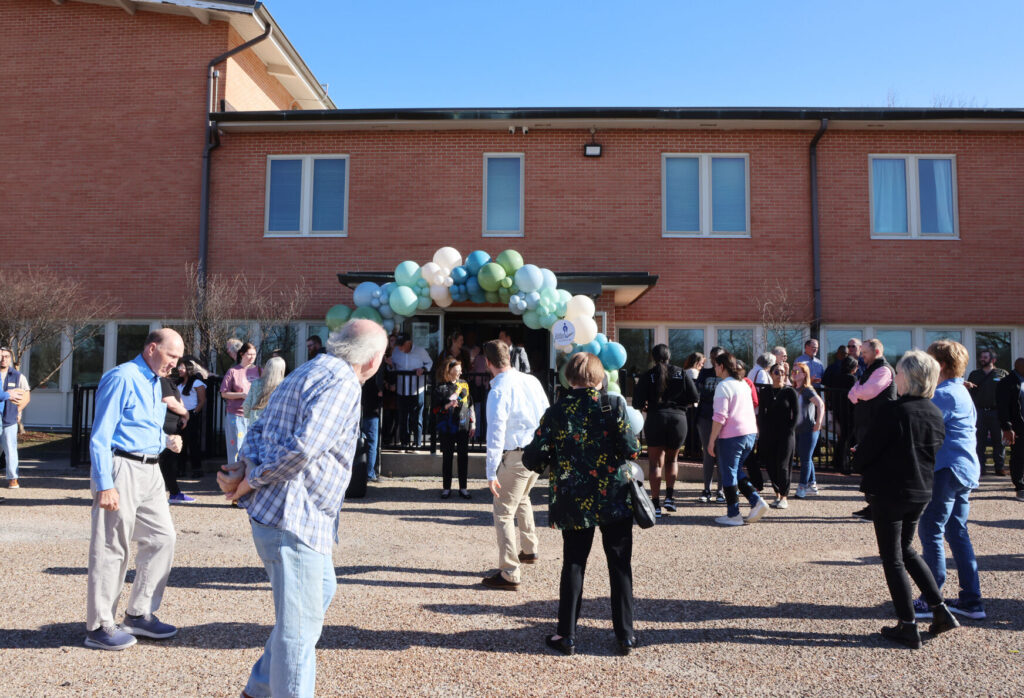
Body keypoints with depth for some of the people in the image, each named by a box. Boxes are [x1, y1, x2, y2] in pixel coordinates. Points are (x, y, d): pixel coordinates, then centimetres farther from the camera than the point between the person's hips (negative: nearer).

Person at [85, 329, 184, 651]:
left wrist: (167, 439, 5)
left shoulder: (155, 382, 16)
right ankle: (99, 627, 12)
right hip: (121, 468, -9)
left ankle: (139, 614, 22)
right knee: (111, 548, 0)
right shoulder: (122, 378, -12)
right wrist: (105, 485, -21)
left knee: (162, 537, 10)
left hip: (149, 471, 9)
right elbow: (100, 436, -16)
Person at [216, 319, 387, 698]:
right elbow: (303, 446, -27)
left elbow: (259, 430, 13)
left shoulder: (305, 374, 17)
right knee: (300, 625, 0)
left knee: (322, 589, 25)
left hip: (302, 517, 11)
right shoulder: (342, 382, -16)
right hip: (293, 518, -11)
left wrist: (246, 467, -3)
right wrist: (252, 481, -16)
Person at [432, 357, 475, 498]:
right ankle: (446, 488, 16)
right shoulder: (440, 388, -4)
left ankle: (463, 488, 15)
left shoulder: (464, 384, 7)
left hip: (463, 427, 3)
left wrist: (473, 423, 10)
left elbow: (470, 405, 12)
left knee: (463, 456, 5)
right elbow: (435, 408, -3)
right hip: (447, 428, -3)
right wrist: (447, 406, -20)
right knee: (447, 457, 6)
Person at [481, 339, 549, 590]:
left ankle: (509, 573, 3)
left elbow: (496, 433, -21)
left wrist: (491, 472, -19)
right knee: (522, 497, 30)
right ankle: (529, 549, 43)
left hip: (516, 456, -8)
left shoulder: (498, 391, -17)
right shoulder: (531, 380, 2)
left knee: (503, 512, 2)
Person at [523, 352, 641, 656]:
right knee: (620, 566, 11)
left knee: (573, 565, 13)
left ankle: (567, 636, 18)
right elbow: (631, 450, -12)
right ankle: (625, 636, 18)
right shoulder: (614, 404, -8)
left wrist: (552, 462, 14)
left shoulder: (556, 412, -4)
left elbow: (532, 459, -6)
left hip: (574, 504, 1)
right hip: (615, 499, -1)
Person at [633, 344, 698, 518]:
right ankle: (669, 496, 8)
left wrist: (645, 407, 16)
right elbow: (694, 398, 2)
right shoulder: (681, 373, 5)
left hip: (655, 419, -2)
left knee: (656, 463, 5)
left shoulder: (647, 376, 0)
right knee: (672, 459, 21)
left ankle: (656, 505, 0)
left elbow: (637, 402, -6)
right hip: (678, 418, 2)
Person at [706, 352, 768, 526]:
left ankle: (733, 515, 9)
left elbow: (720, 416, -18)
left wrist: (711, 440, -13)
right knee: (737, 470, 21)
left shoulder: (723, 386, -13)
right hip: (750, 433, 8)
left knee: (728, 474, 3)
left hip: (731, 435, -8)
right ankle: (756, 502, 9)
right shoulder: (744, 384, 13)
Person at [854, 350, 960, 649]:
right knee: (907, 550, 24)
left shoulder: (892, 411, -21)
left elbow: (863, 455, -17)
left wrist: (861, 461, 5)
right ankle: (940, 610, 23)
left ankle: (908, 627, 11)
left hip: (888, 492, -7)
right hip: (920, 493, 7)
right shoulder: (935, 414, 2)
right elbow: (934, 454, 13)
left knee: (893, 559, 5)